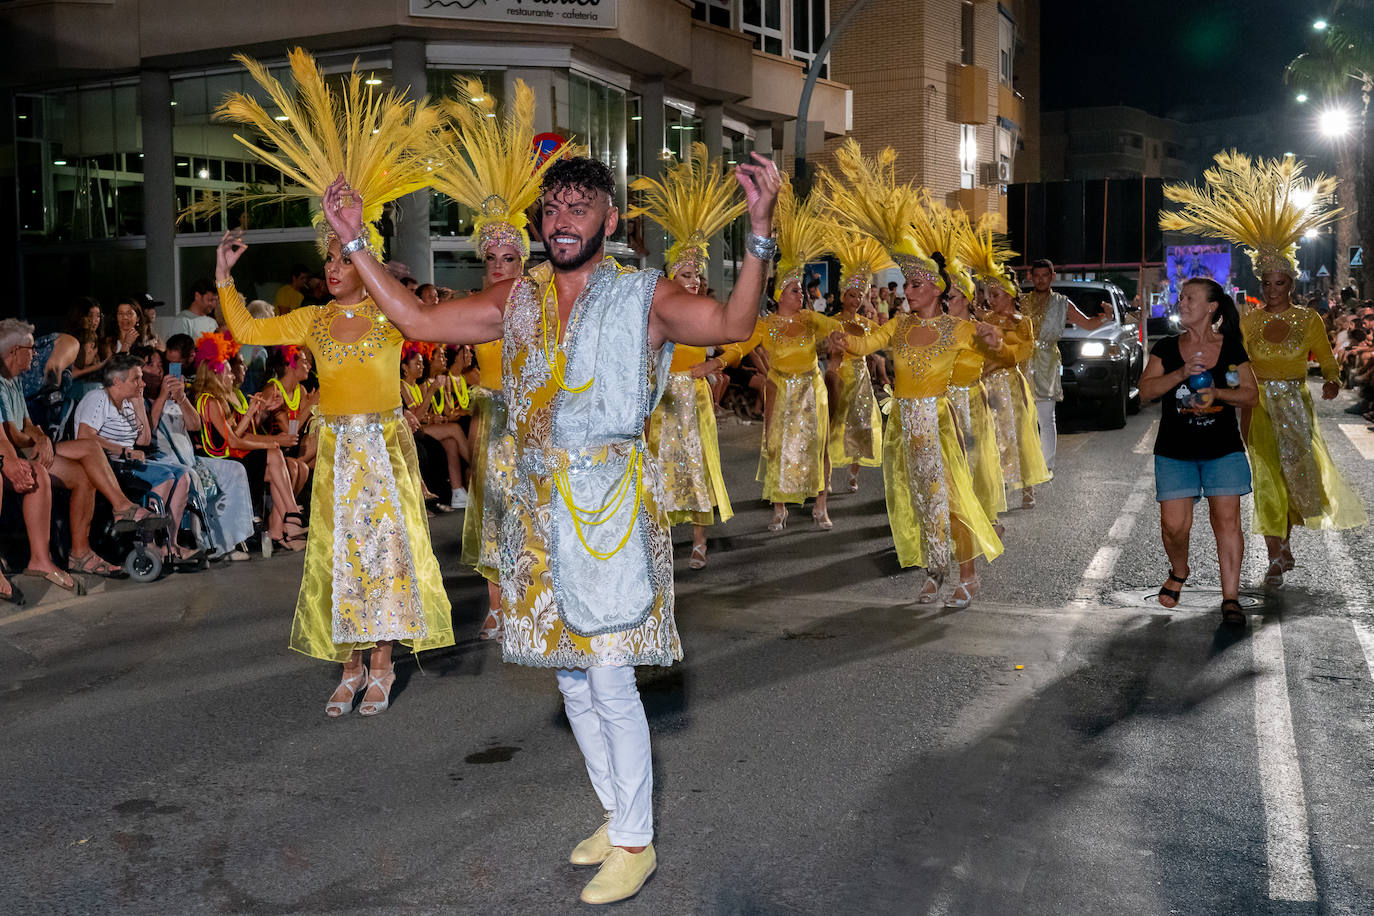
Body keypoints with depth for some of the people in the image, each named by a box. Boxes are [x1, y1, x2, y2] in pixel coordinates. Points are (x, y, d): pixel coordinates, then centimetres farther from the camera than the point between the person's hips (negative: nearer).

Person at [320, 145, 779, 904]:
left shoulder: (643, 296, -6)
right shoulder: (518, 299, 9)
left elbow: (731, 323, -22)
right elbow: (417, 320, 12)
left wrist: (759, 230, -34)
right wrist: (355, 242, 10)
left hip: (610, 511, -6)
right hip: (540, 512, 6)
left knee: (610, 681, -3)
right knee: (571, 678, 14)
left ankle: (635, 843, 14)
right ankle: (617, 816, 32)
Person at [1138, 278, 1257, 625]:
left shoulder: (1231, 349, 4)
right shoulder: (1166, 348, 5)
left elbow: (1252, 395, 3)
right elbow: (1145, 391, -4)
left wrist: (1217, 392, -15)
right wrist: (1181, 374, -18)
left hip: (1223, 450, 0)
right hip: (1174, 452, 1)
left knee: (1227, 519, -7)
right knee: (1174, 524, -6)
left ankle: (1230, 597, -1)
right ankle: (1179, 572, 25)